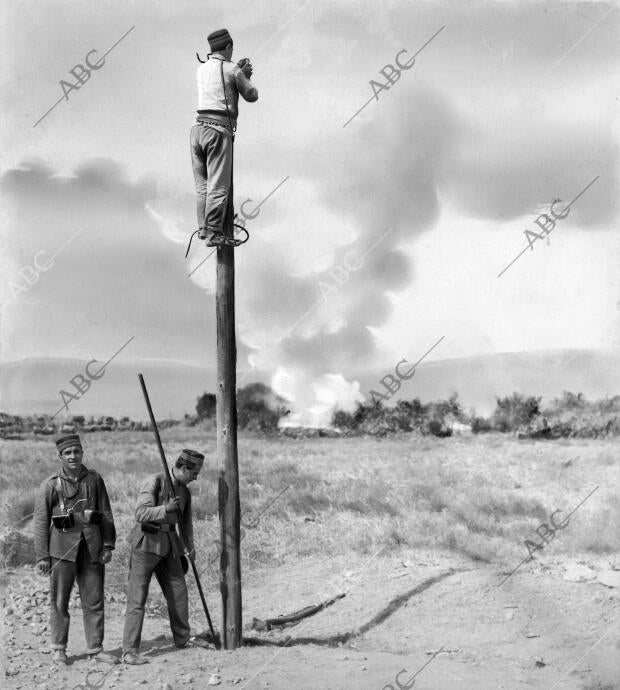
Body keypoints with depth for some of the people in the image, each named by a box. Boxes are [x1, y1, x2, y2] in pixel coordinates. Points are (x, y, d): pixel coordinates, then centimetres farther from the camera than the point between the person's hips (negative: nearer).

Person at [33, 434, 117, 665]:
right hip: (63, 548, -2)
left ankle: (95, 648, 15)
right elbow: (41, 522, -1)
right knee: (59, 601, 5)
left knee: (94, 601, 6)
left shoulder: (94, 479, 5)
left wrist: (108, 545, 4)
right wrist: (42, 556, -5)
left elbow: (106, 513, 10)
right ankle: (59, 648, 19)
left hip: (91, 548, 2)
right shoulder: (50, 485, -2)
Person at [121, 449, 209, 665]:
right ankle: (130, 651, -4)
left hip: (169, 545, 7)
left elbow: (186, 521, 18)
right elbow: (141, 514, -24)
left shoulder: (184, 491, 8)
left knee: (178, 592, 13)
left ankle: (182, 638, 32)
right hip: (146, 543, -7)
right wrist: (166, 509, -36)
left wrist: (190, 546, 6)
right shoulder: (154, 482, -15)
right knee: (137, 598, -7)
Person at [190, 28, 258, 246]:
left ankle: (203, 228, 10)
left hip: (198, 128, 6)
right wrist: (245, 76, 26)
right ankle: (214, 233, -7)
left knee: (202, 184, 11)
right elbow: (252, 96, 9)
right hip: (219, 131, -6)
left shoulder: (201, 69, 17)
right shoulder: (232, 71, -2)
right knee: (218, 186, -5)